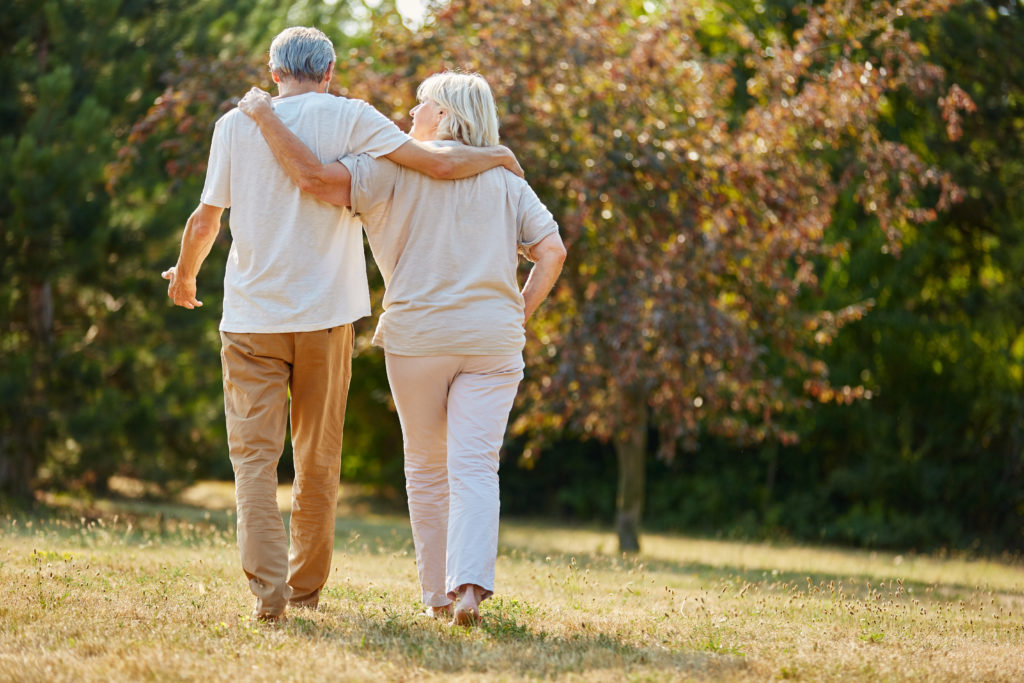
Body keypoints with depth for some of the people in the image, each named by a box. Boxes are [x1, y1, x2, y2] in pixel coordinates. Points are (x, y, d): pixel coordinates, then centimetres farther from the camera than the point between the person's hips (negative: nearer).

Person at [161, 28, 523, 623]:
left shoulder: (236, 125, 2)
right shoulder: (349, 118, -2)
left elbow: (205, 222, 6)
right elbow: (438, 164, -7)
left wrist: (185, 276, 25)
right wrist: (499, 156, 12)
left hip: (251, 316, 0)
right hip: (325, 315, 0)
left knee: (255, 455, 0)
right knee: (318, 460, 12)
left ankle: (268, 588, -15)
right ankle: (306, 589, 20)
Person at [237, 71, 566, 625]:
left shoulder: (398, 167, -1)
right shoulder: (506, 180, 11)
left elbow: (316, 177, -14)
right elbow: (552, 251, 3)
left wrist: (265, 117, -4)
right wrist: (519, 314, 11)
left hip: (418, 335, -2)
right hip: (492, 340, 2)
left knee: (427, 470, 12)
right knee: (475, 467, -4)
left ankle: (438, 594, 15)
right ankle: (470, 584, -23)